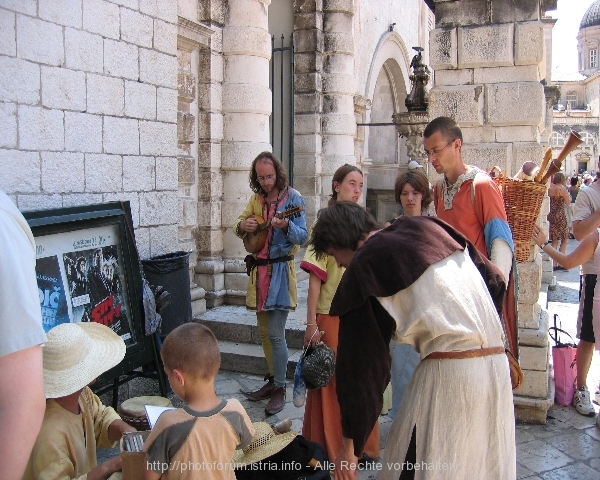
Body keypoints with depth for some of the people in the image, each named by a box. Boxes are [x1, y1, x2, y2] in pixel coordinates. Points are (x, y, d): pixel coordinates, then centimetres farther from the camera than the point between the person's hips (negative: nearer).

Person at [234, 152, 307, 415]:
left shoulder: (292, 198, -9)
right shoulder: (256, 198, 9)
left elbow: (302, 236, -13)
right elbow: (239, 223, 14)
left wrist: (286, 226, -33)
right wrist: (242, 226, -9)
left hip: (280, 271, -6)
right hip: (259, 270, 6)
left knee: (275, 334, -7)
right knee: (264, 331, 13)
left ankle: (280, 389, 6)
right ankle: (272, 380, 27)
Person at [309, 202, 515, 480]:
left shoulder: (364, 265, -3)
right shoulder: (427, 227, 13)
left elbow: (359, 358, -5)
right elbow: (496, 282, 15)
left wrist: (350, 442, 1)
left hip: (448, 371, -7)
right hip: (497, 363, 7)